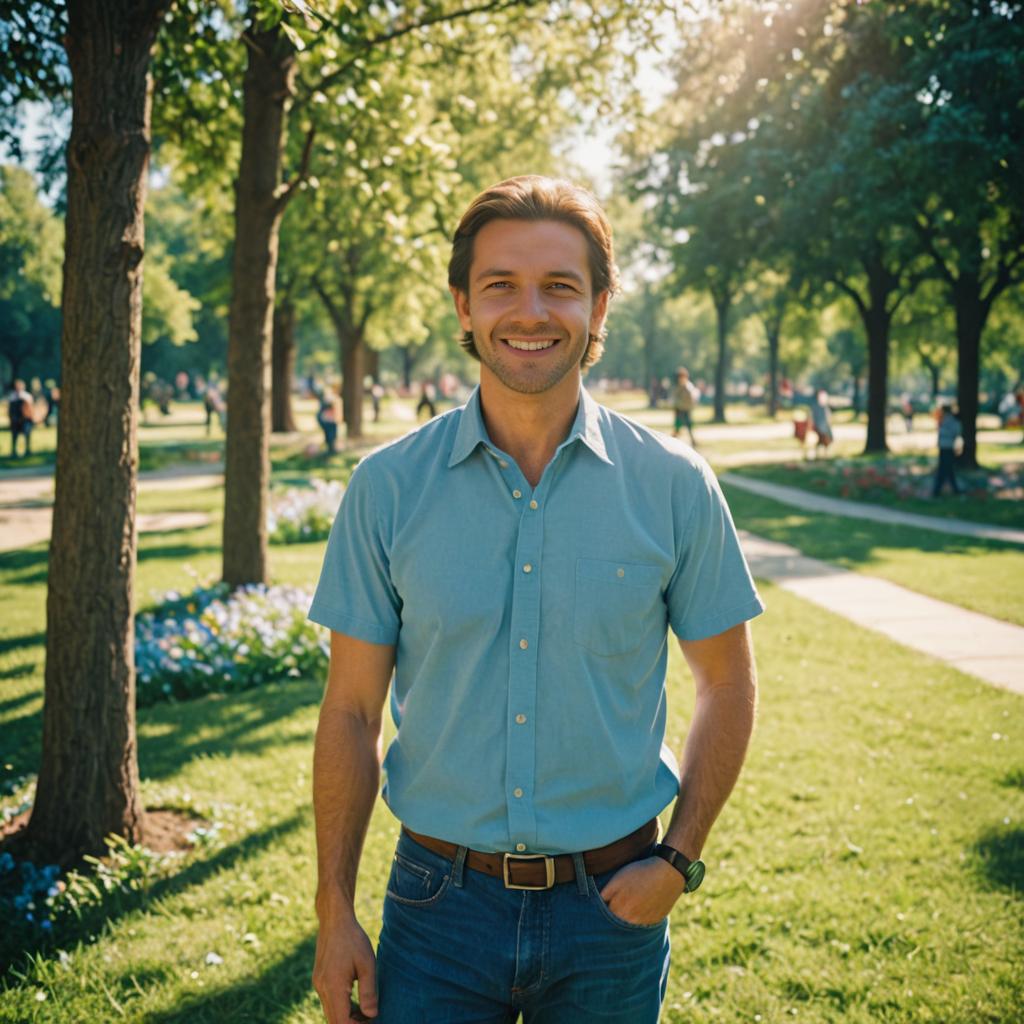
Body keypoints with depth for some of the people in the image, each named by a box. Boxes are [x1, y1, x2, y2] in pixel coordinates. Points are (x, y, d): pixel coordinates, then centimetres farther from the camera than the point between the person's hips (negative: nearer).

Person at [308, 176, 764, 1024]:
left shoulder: (674, 486, -6)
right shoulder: (388, 486, -5)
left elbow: (728, 684, 5)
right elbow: (351, 710, 0)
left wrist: (680, 859, -4)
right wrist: (335, 913, -1)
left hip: (611, 906, 0)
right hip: (440, 902, 0)